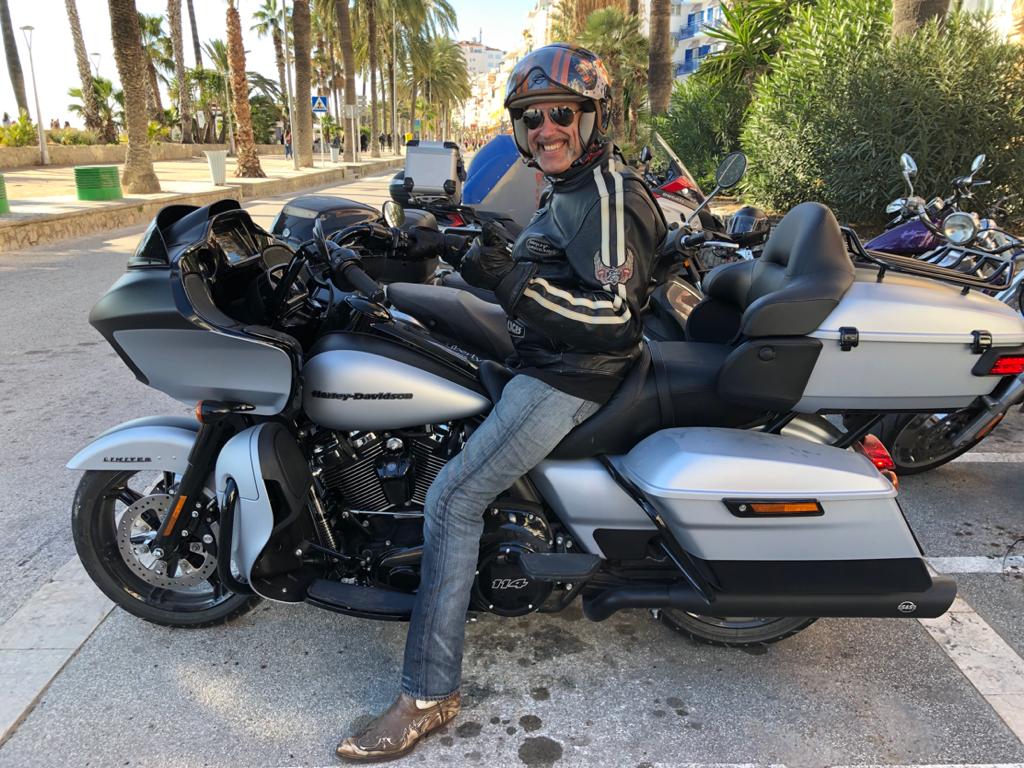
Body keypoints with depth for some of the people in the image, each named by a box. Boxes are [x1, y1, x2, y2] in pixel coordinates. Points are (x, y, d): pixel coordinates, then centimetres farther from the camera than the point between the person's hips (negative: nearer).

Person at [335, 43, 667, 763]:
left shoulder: (607, 192, -16)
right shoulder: (575, 186, 16)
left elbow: (615, 315, -25)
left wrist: (517, 283, -32)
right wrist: (499, 264, 9)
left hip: (568, 378, -11)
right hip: (545, 360, 11)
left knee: (454, 498, -16)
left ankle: (430, 694, -7)